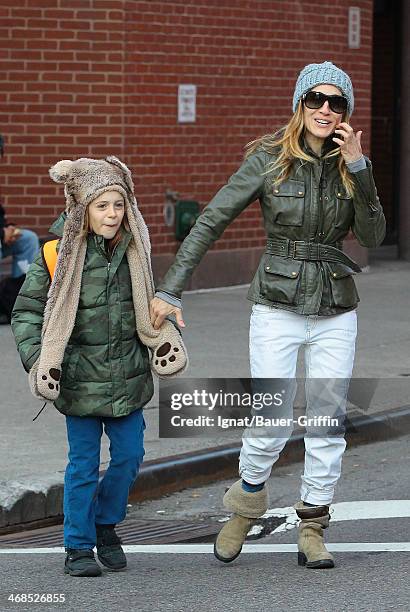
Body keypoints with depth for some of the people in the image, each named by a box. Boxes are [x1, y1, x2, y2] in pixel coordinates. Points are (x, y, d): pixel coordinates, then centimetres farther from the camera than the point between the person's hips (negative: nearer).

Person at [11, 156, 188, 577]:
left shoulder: (133, 250, 4)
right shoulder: (59, 255, -10)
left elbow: (148, 305, 20)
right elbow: (27, 311, -3)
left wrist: (165, 339, 5)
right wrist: (37, 359, -13)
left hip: (128, 376, 4)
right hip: (80, 379, -4)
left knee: (129, 455, 6)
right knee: (83, 463, 2)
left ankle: (105, 523, 30)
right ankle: (79, 547, 14)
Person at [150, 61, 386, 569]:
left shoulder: (350, 166, 3)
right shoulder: (269, 160, -7)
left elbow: (373, 238, -6)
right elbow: (210, 222, -6)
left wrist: (359, 169, -17)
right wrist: (170, 290, -10)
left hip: (336, 313, 3)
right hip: (277, 310, -3)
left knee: (328, 425, 3)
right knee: (270, 428, -6)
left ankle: (312, 534, 14)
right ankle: (244, 510, 21)